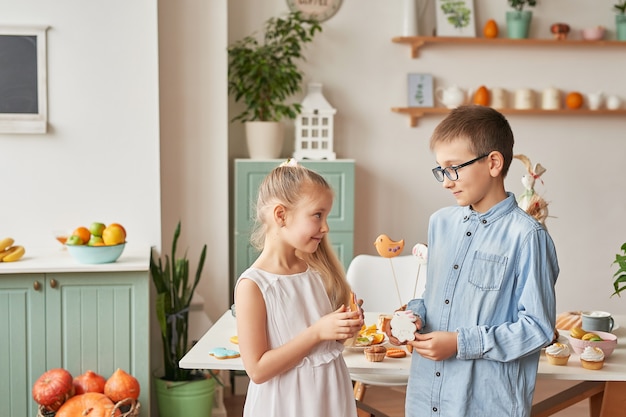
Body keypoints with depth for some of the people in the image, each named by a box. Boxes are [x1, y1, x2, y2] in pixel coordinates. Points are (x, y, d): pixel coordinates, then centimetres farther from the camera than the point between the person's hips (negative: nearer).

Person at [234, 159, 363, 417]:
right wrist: (317, 332, -22)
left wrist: (345, 329, -10)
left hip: (333, 395, 5)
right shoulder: (252, 286, -18)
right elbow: (258, 370, -19)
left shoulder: (318, 270, -2)